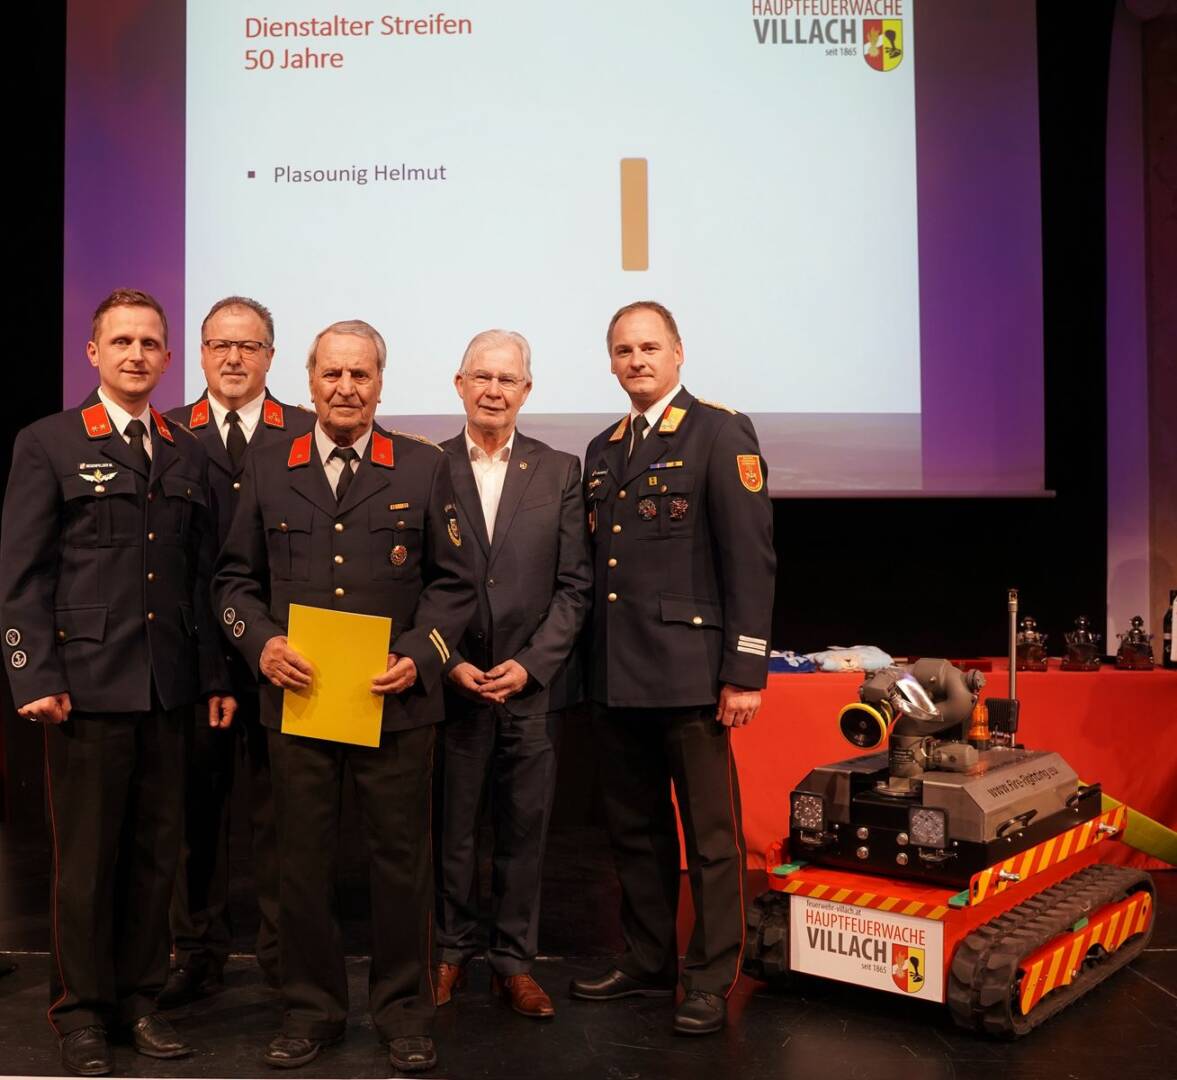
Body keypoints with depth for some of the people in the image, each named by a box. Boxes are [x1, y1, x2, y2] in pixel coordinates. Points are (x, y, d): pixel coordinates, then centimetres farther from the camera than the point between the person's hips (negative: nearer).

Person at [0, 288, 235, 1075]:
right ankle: (83, 1012, 21)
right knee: (86, 857, 6)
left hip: (169, 688, 4)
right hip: (88, 684, -4)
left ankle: (139, 997, 26)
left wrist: (215, 676, 8)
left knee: (157, 852, 11)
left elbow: (203, 576, 11)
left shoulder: (189, 455, 12)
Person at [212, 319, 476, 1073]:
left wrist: (419, 655, -11)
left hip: (396, 700, -1)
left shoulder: (424, 468, 3)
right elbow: (236, 578, 10)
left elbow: (453, 582, 2)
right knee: (303, 861, 10)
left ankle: (405, 1010, 24)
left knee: (402, 860, 7)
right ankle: (312, 1008, 27)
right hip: (297, 697, 2)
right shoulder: (267, 470, 7)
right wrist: (260, 642, -7)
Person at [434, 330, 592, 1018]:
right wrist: (450, 663, -7)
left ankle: (516, 961, 23)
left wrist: (529, 665, -8)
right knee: (452, 828, 9)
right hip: (451, 684, 0)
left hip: (535, 683, 1)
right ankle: (452, 952, 27)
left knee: (526, 830, 8)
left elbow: (574, 587, 2)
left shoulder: (560, 472, 5)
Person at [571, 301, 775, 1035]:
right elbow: (598, 565, 16)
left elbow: (751, 559, -10)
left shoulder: (720, 434, -4)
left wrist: (745, 671, -15)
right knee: (634, 830, 15)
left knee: (710, 835, 3)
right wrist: (593, 665, 11)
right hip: (617, 676, 7)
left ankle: (711, 982, 16)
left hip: (689, 671, -6)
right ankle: (648, 963, 29)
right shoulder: (603, 450, 16)